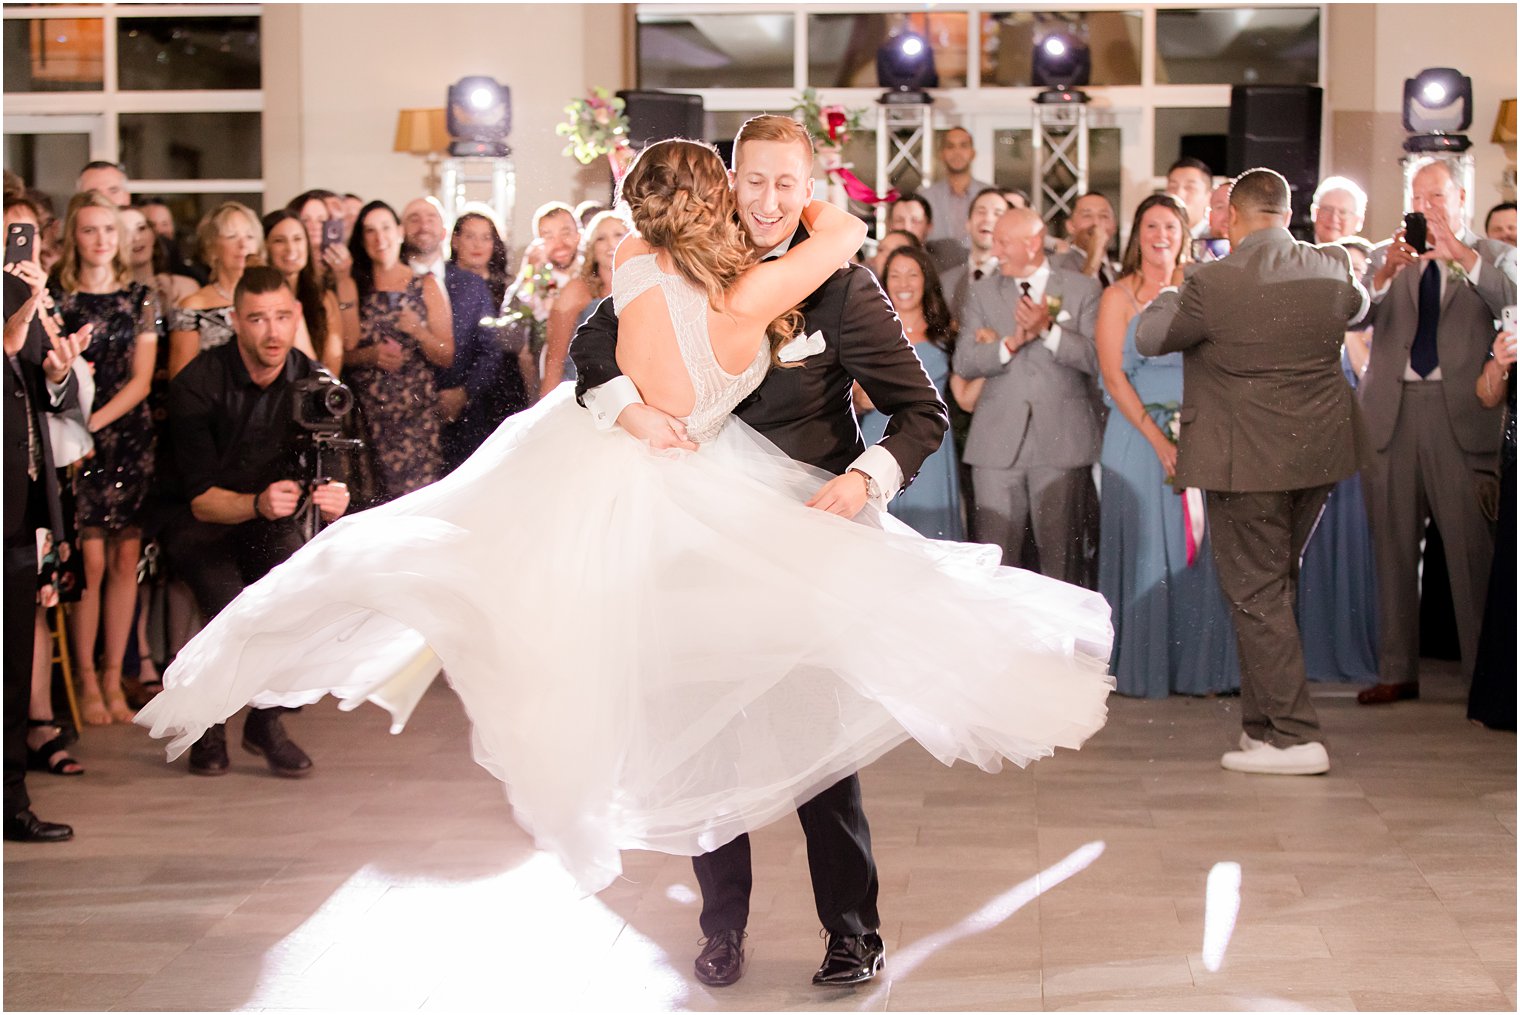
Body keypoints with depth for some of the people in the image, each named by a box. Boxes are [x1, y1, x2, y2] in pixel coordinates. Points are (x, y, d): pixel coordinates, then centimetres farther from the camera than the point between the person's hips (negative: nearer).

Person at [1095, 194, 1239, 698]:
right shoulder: (1119, 297, 2)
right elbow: (1114, 377, -6)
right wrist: (1159, 439, -15)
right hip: (1138, 437, -3)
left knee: (1200, 547, 1)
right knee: (1145, 549, -1)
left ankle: (1198, 666, 9)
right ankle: (1143, 669, 6)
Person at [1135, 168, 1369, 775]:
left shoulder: (1214, 283, -17)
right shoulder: (1334, 269, 0)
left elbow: (1149, 338, -2)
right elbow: (1357, 305, 24)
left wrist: (1172, 290, 16)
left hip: (1248, 460, -6)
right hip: (1321, 451, 6)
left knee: (1256, 593, 0)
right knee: (1278, 582, 20)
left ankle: (1295, 736, -2)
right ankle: (1264, 719, 28)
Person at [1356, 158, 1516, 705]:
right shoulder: (1390, 257, 14)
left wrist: (1458, 251, -22)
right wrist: (1385, 273, -19)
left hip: (1461, 413, -3)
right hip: (1392, 411, 3)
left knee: (1472, 547, -6)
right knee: (1392, 546, 5)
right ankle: (1397, 671, 12)